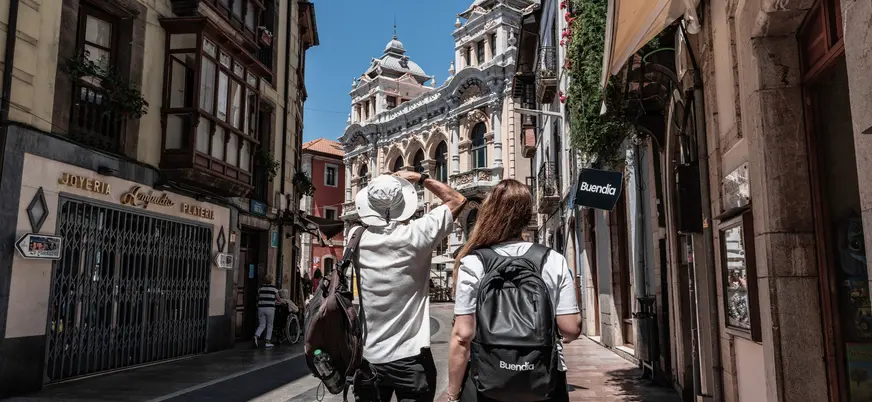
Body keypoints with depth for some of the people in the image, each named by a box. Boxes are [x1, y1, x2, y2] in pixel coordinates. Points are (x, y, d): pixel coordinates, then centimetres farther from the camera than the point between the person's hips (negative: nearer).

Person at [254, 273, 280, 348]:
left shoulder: (261, 287, 9)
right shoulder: (274, 288, -1)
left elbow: (258, 298, 18)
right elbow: (278, 299, 7)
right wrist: (276, 301, 30)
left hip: (261, 308, 3)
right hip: (270, 308, -3)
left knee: (261, 325, 9)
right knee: (270, 325, 9)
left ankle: (256, 336, -16)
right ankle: (267, 342, 9)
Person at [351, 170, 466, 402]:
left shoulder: (357, 238, -7)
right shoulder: (416, 234, -14)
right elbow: (458, 200, 1)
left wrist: (379, 189, 14)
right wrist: (420, 178, 6)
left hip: (367, 357, 3)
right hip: (410, 357, -3)